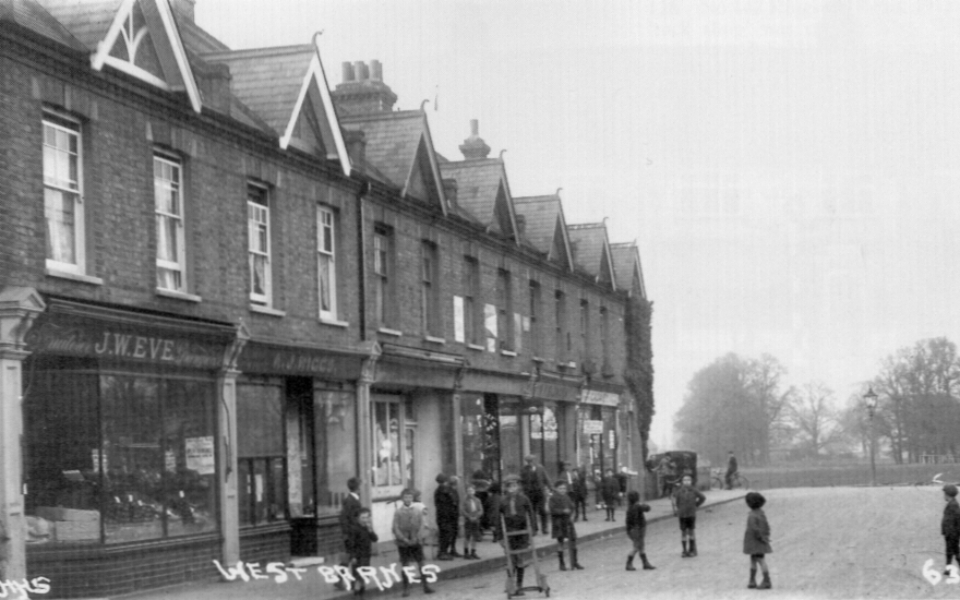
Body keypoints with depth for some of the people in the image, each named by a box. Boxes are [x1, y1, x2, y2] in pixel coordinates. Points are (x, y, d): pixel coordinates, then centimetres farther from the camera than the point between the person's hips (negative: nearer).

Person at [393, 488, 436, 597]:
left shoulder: (418, 510, 0)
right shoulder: (398, 511, -5)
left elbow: (421, 525, 4)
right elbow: (396, 528, -4)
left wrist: (416, 538, -7)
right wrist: (404, 539, -12)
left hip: (416, 541, 1)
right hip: (403, 542, -1)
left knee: (421, 564, 3)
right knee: (405, 565, 3)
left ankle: (426, 586, 10)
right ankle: (406, 589, 9)